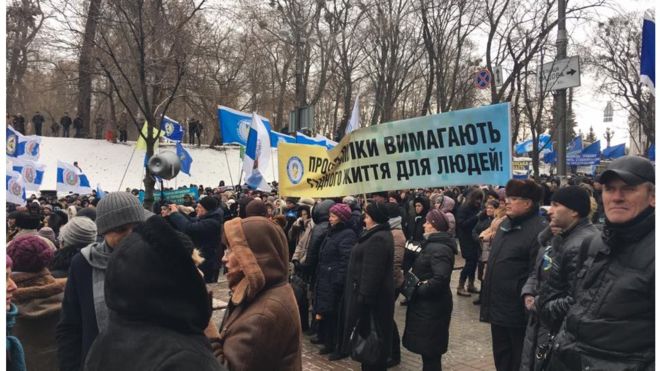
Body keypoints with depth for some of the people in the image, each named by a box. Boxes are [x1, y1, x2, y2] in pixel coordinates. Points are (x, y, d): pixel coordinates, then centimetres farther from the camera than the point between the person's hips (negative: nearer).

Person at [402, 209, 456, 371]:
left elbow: (441, 279, -33)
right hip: (427, 304, 10)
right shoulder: (434, 244, 11)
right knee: (429, 348, 21)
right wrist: (415, 283, -3)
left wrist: (419, 289, -21)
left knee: (430, 351, 2)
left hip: (432, 306, -10)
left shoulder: (439, 249, -22)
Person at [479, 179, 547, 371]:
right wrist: (489, 300, 19)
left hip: (518, 312, -8)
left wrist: (525, 298, -19)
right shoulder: (506, 224, 10)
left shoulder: (539, 231, -19)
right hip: (498, 307, 8)